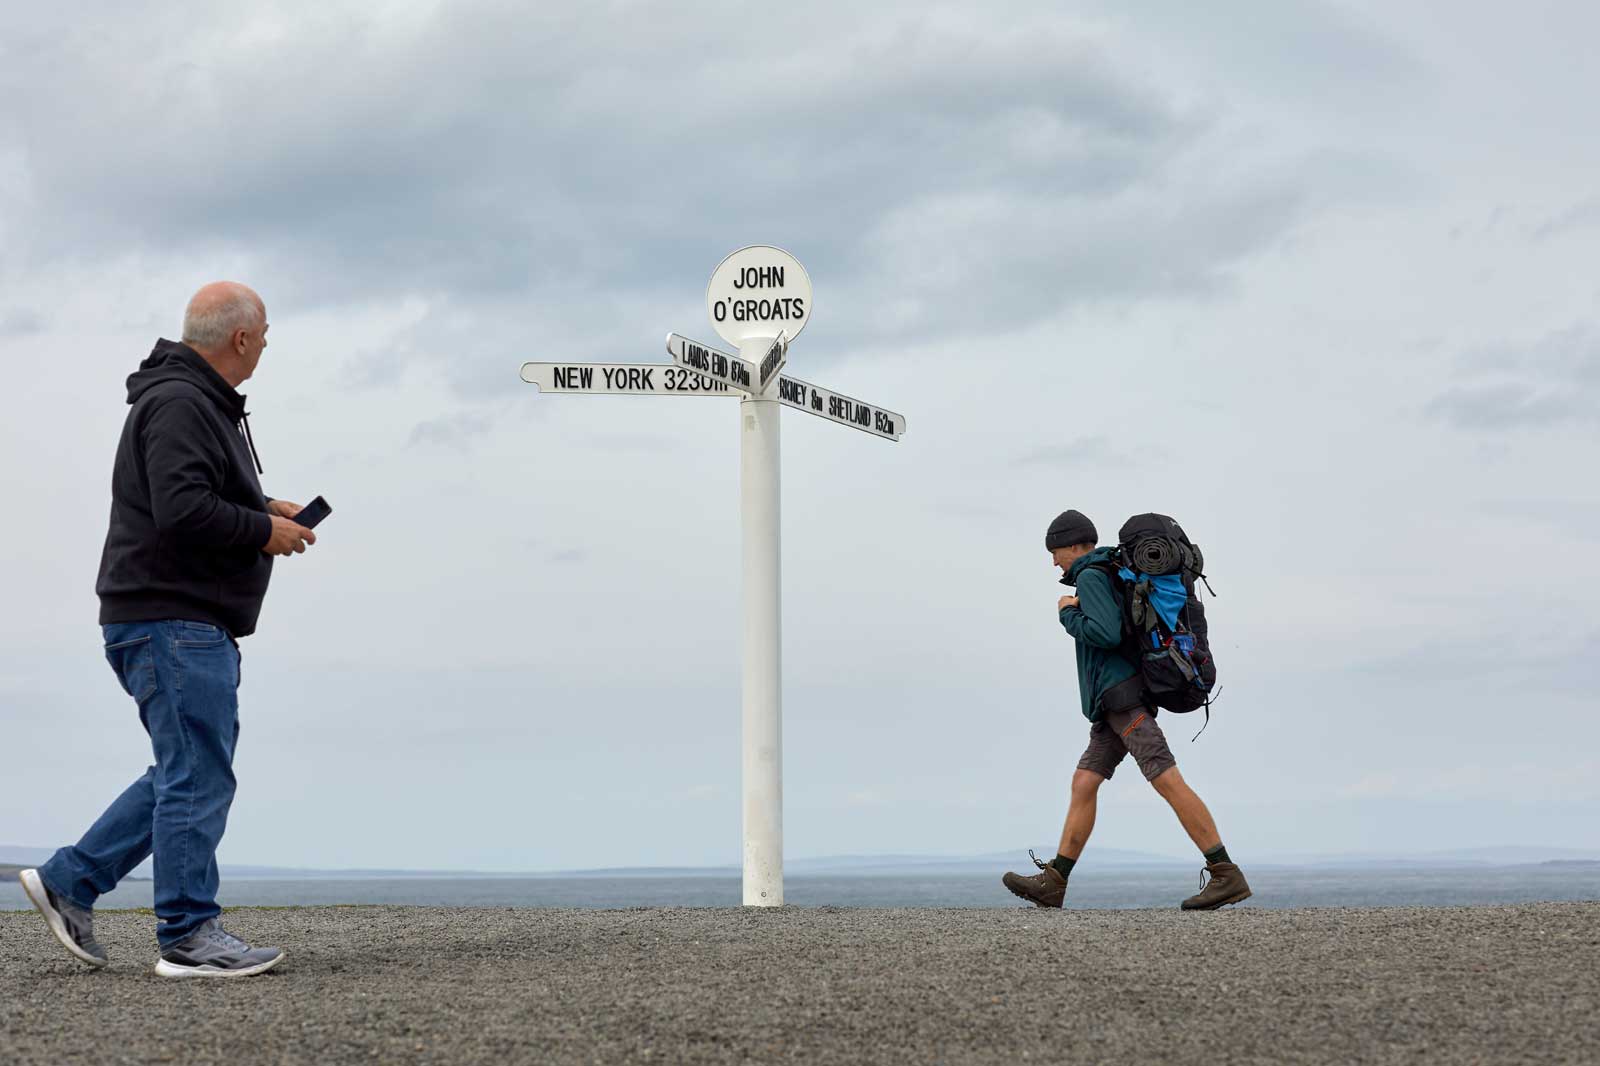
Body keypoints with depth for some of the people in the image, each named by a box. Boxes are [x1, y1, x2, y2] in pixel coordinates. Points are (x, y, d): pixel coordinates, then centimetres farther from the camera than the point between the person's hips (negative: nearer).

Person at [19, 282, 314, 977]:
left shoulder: (202, 402, 19)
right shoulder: (177, 404, -16)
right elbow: (182, 511, -27)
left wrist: (263, 508, 14)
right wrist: (264, 532, -14)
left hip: (192, 627, 11)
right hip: (170, 623, -11)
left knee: (188, 774, 14)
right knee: (197, 776, -8)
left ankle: (69, 882, 17)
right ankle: (189, 938, -3)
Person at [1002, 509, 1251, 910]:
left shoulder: (1090, 577, -7)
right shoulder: (1120, 574, 23)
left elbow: (1107, 635, -21)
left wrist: (1067, 614, -5)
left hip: (1122, 694, -11)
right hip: (1117, 705, 11)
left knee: (1167, 781, -15)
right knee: (1083, 783, 7)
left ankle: (1227, 876, -19)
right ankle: (1052, 883, 7)